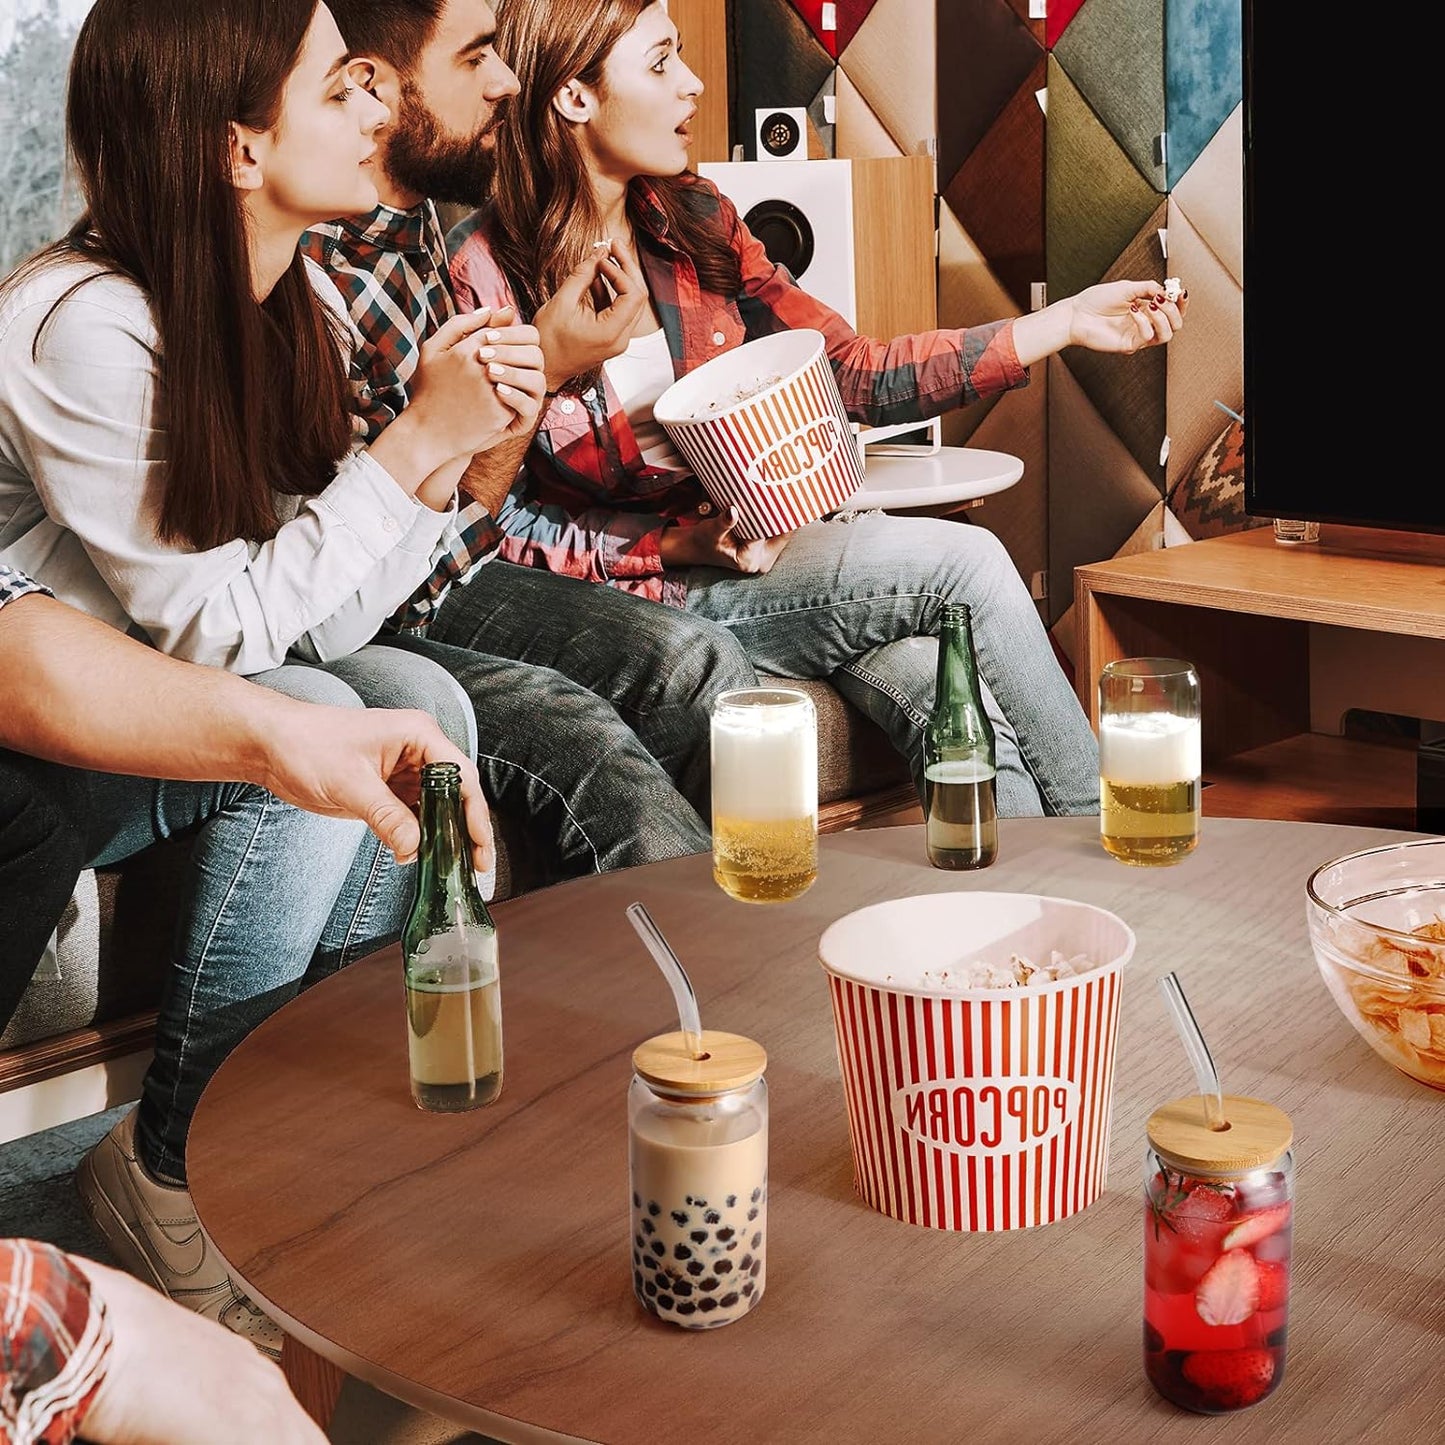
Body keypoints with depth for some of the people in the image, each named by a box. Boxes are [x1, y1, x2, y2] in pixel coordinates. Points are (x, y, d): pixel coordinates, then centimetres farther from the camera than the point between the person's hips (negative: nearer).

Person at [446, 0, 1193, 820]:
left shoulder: (693, 220, 6)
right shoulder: (485, 275, -12)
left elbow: (858, 375, 8)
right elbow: (497, 532, -9)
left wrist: (1067, 324, 5)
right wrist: (683, 545, -19)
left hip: (744, 550, 5)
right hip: (629, 595, -5)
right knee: (963, 563, -17)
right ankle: (1099, 836, -1)